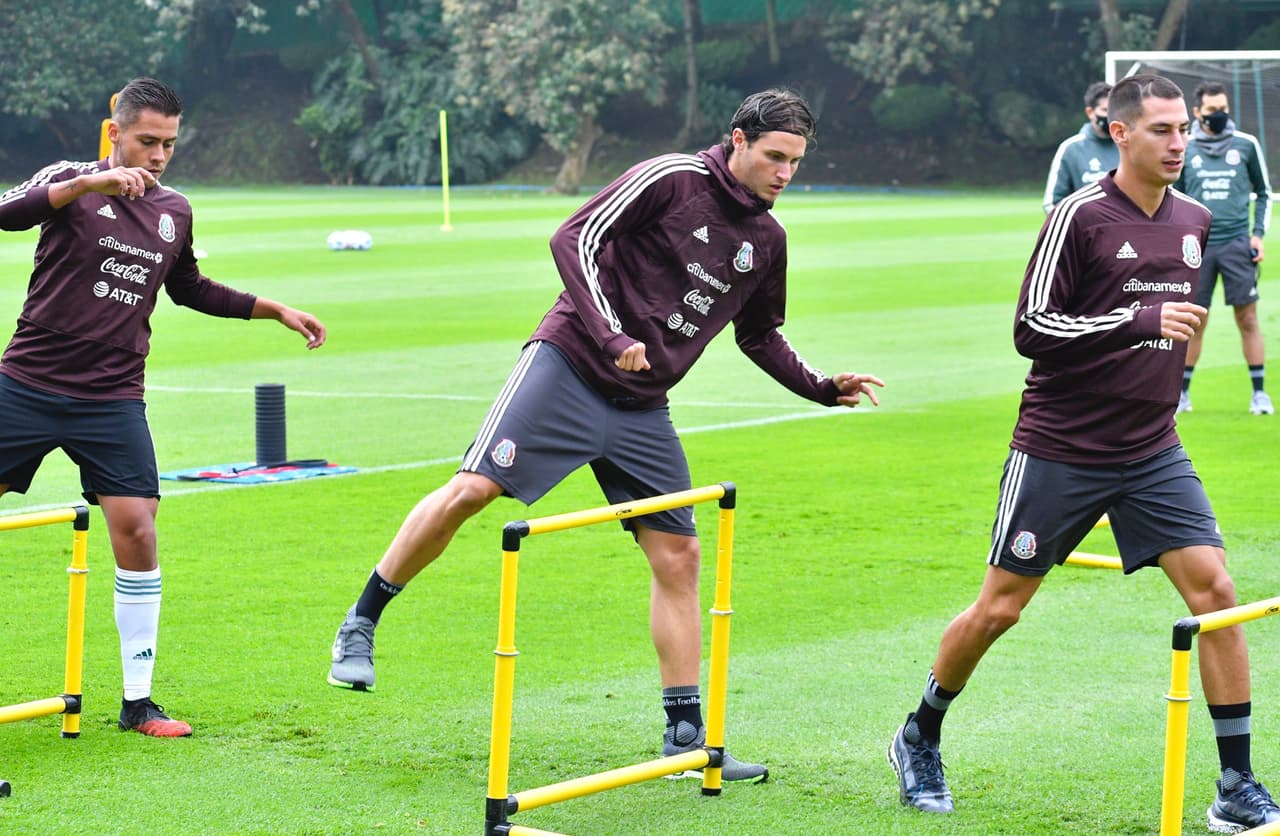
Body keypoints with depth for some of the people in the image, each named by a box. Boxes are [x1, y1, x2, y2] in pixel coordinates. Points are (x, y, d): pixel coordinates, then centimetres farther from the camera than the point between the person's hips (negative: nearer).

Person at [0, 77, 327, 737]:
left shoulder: (174, 212, 11)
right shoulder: (70, 181, -3)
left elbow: (189, 289, 28)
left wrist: (274, 309, 22)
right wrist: (91, 183, -34)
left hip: (112, 401, 3)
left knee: (137, 531, -8)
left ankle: (137, 702, 2)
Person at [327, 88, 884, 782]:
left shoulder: (766, 239, 11)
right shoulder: (671, 178, -10)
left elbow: (759, 335, 26)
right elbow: (575, 240, -14)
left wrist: (824, 388, 14)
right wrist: (610, 336, -23)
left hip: (642, 407, 6)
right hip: (569, 365, -6)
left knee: (677, 556, 2)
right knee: (472, 488, -16)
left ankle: (687, 736, 9)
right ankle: (361, 624, 2)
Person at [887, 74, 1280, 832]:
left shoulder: (1194, 221, 7)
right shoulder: (1080, 216, -12)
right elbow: (1031, 329, -17)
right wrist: (1140, 322, -25)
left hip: (1152, 451, 5)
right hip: (1060, 450, -5)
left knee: (1214, 588, -10)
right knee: (1000, 607, 4)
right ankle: (920, 740, 28)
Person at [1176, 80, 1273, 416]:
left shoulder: (1246, 145, 5)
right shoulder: (1183, 149, 4)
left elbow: (1264, 192, 14)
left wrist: (1258, 233, 4)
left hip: (1237, 244, 0)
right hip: (1197, 246, 0)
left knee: (1248, 319, -2)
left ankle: (1259, 393, 3)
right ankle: (1182, 392, 11)